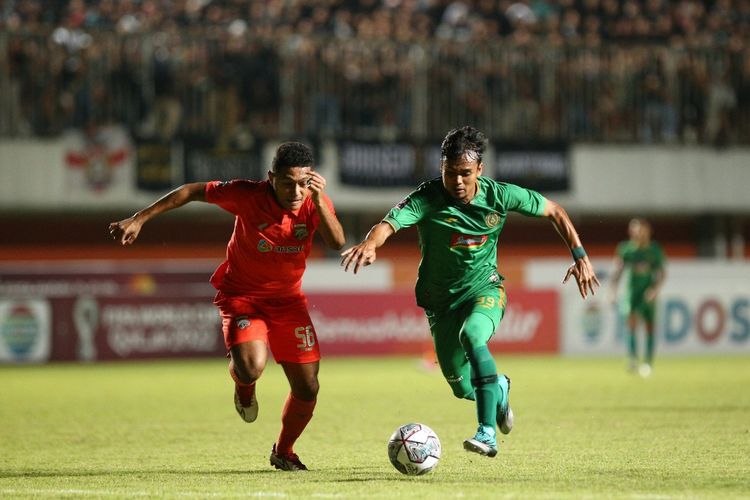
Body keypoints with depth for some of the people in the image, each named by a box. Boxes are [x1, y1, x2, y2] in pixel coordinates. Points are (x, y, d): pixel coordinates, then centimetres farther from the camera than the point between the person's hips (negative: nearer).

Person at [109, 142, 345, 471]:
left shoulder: (315, 203, -14)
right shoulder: (247, 195, -23)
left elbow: (337, 244, -28)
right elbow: (193, 191, -11)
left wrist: (319, 202, -40)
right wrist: (139, 219, -12)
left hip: (287, 299, 3)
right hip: (241, 295, -3)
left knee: (307, 389, 1)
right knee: (251, 367, -31)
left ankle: (283, 452, 30)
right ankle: (244, 386, 10)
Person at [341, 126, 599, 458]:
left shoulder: (499, 196, -14)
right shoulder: (427, 198, -21)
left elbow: (553, 212, 1)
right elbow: (390, 223, -39)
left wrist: (580, 256, -5)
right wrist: (370, 244, -62)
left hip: (484, 288, -1)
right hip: (442, 301, 1)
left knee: (472, 335, -35)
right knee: (463, 389, 6)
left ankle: (487, 433, -38)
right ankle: (498, 388, 46)